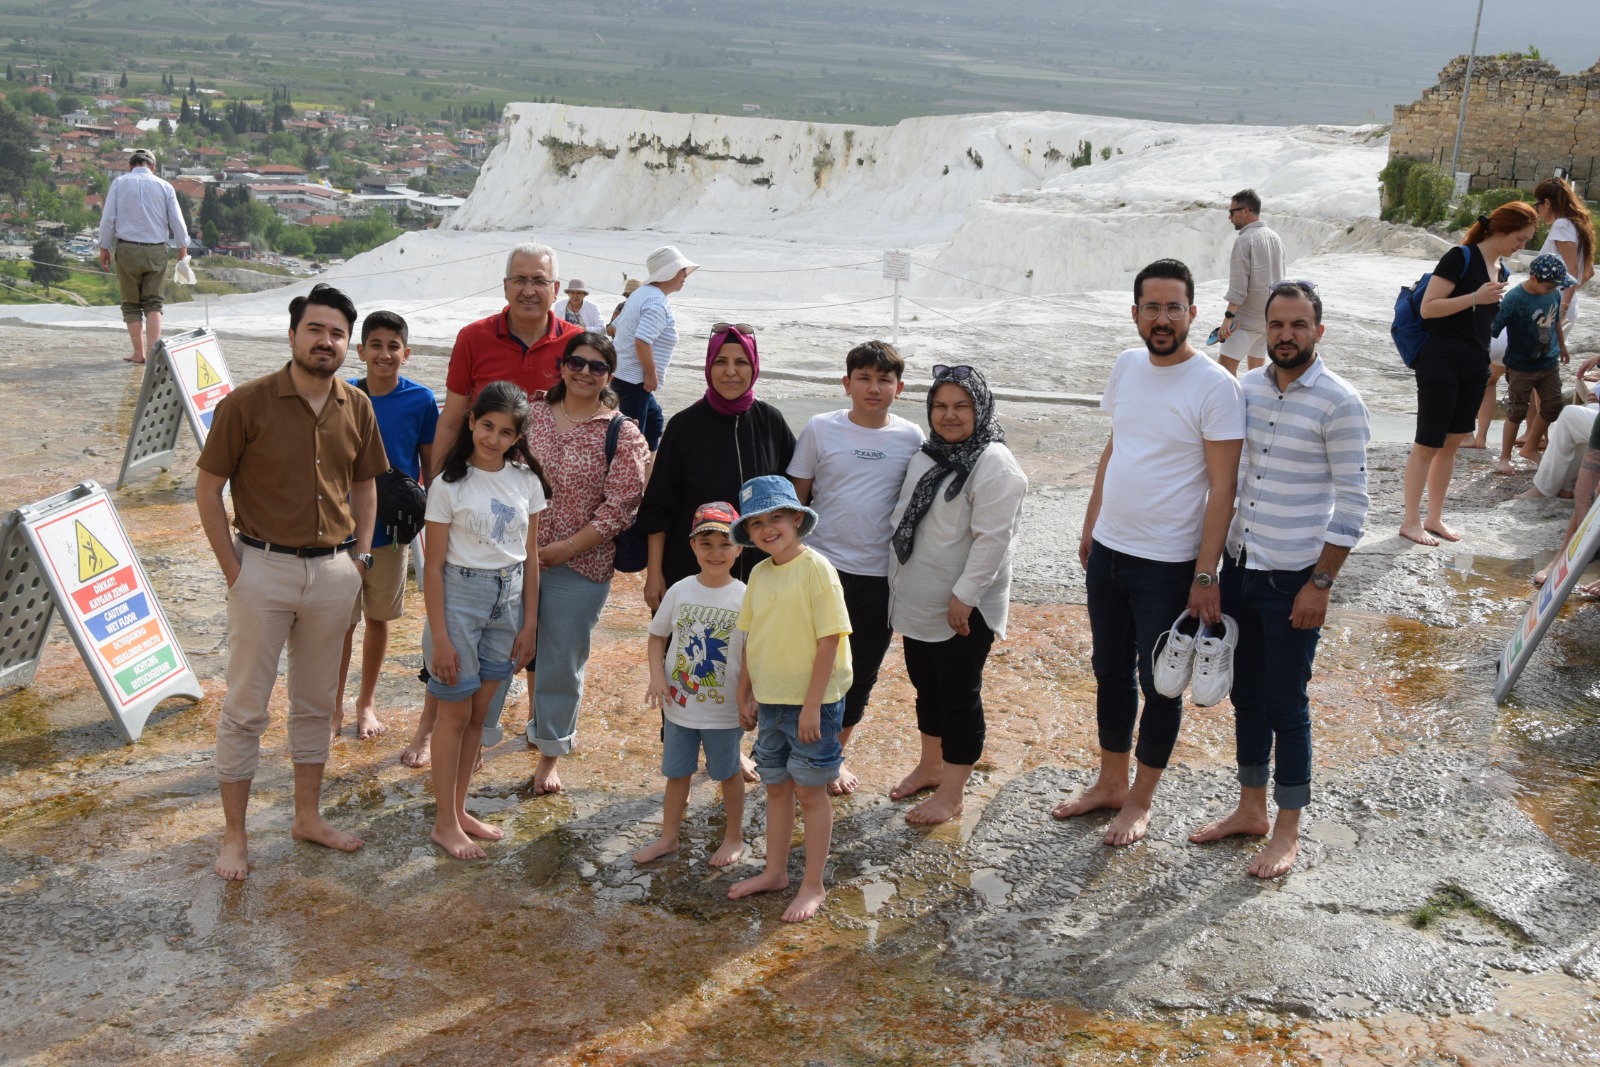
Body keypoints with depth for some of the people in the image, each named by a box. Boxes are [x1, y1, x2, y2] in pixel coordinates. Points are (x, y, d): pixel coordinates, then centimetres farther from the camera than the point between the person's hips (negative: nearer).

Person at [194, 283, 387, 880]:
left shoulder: (357, 407, 2)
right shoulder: (247, 403, -11)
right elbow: (208, 488, -5)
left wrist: (360, 555, 7)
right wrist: (232, 567, -8)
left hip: (333, 571, 4)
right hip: (264, 568, -4)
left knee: (316, 702, 16)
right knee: (245, 708, 4)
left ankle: (308, 816, 30)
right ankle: (234, 834, 17)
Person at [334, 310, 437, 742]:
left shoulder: (421, 400, -8)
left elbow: (431, 468, 1)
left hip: (393, 529, 1)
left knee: (379, 618, 15)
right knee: (341, 623, 7)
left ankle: (367, 701, 32)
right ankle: (334, 707, 24)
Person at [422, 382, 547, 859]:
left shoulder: (526, 481, 2)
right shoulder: (450, 484, -10)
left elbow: (529, 556, 7)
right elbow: (434, 565, -9)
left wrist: (529, 622, 5)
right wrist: (439, 637, -12)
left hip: (509, 599, 4)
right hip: (461, 595, -4)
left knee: (479, 712, 13)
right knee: (456, 713, 4)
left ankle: (458, 810, 26)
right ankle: (445, 823, 15)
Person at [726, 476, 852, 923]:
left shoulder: (816, 569, -16)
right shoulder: (759, 573, 4)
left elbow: (830, 639, -18)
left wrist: (812, 705, -18)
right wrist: (745, 694, 11)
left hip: (811, 703, -6)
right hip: (769, 701, 6)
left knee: (810, 791, 5)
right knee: (776, 787, 17)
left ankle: (813, 885, 19)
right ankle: (775, 872, 33)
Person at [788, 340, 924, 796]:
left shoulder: (911, 438, 0)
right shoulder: (820, 429, -4)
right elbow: (796, 498, 3)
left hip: (880, 575, 2)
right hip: (821, 567, -2)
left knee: (862, 673, 13)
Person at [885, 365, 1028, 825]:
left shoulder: (994, 464, -17)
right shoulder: (927, 455, 10)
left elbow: (992, 537, -21)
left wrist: (964, 595, -22)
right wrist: (898, 581, 16)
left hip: (963, 608, -8)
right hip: (916, 601, 8)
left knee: (959, 696, 3)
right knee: (926, 687, 20)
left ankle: (951, 793, 14)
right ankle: (930, 766, 38)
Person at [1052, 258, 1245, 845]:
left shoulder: (1215, 386, -15)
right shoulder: (1127, 366, 5)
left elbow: (1223, 488, -15)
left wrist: (1205, 575, -18)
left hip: (1168, 563, -6)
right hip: (1108, 550, 6)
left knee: (1160, 682, 8)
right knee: (1111, 670, 18)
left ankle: (1140, 799, 24)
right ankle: (1110, 782, 34)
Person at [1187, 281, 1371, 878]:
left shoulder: (1339, 403, -13)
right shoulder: (1246, 389, 5)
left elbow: (1352, 504, -12)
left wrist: (1321, 583, -16)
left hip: (1293, 578, -6)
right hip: (1239, 566, 6)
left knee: (1286, 706, 4)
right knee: (1247, 697, 16)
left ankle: (1287, 833, 19)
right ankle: (1251, 810, 32)